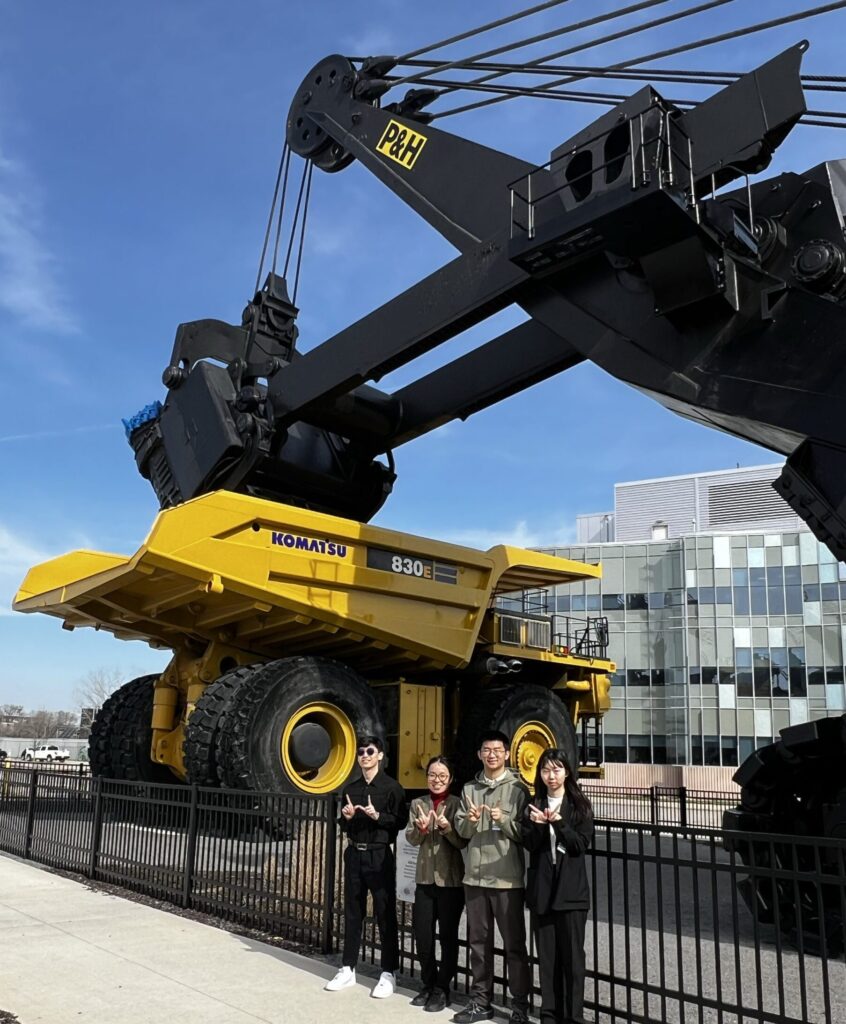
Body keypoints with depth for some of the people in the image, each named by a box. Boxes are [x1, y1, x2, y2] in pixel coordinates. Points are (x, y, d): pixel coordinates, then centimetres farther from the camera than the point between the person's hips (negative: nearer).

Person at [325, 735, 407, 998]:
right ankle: (348, 969, 22)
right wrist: (347, 817, -6)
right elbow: (343, 825, 15)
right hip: (354, 854, 5)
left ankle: (388, 974, 10)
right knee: (352, 913, 12)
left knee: (385, 915, 0)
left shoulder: (391, 787, -5)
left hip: (379, 856, -5)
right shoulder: (350, 788, 10)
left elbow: (400, 822, -8)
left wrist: (377, 816, -22)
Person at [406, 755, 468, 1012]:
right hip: (425, 878, 3)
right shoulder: (418, 804, 6)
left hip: (451, 879, -3)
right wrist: (420, 829, -22)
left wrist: (447, 828, -26)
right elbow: (411, 839, -1)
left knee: (448, 936, 5)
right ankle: (428, 984, 24)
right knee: (422, 934, 8)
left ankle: (442, 989, 16)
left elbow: (463, 843, -9)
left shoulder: (457, 804, -4)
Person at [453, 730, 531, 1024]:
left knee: (514, 944, 3)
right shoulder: (469, 789, 9)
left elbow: (526, 832, -6)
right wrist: (470, 821, -13)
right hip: (475, 876, 4)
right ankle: (480, 1000, 23)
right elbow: (460, 830, 8)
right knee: (478, 941, 12)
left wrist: (504, 820, -22)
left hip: (507, 878, -4)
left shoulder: (518, 788, -3)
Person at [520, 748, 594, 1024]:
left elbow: (581, 844, -7)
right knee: (546, 955, 6)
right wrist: (537, 824, -19)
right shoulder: (534, 805, 7)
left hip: (571, 889, -2)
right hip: (541, 888, 2)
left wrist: (558, 822, -21)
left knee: (572, 955, -1)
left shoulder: (580, 805, 0)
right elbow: (529, 844, 0)